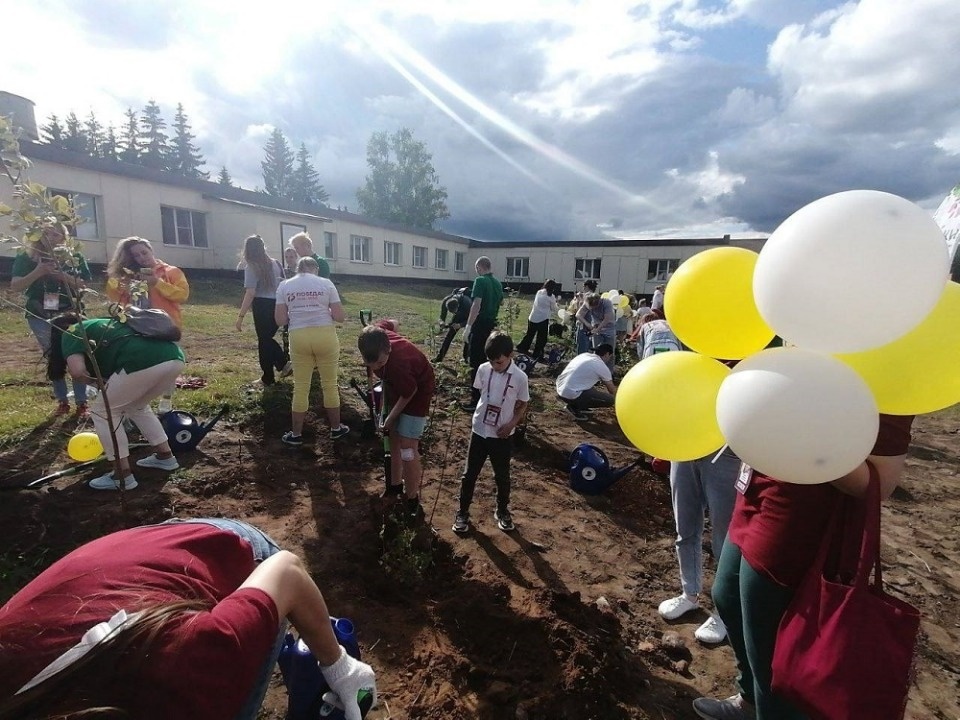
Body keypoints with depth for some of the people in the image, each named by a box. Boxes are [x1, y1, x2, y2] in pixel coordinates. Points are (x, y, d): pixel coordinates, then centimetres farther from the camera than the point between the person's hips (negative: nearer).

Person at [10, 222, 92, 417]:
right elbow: (15, 286, -6)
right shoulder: (27, 257, 1)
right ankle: (62, 401, 18)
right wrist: (37, 272, -19)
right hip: (40, 316, 1)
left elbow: (83, 285, -3)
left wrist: (63, 275, -19)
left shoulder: (75, 257, 1)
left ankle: (82, 402, 0)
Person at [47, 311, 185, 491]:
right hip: (174, 357, 8)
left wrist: (99, 381, 17)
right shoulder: (101, 325, 40)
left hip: (144, 362, -8)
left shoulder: (70, 334, 18)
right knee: (136, 406, 32)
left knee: (102, 411, 16)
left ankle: (123, 476, 16)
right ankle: (165, 456, 35)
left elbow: (77, 370, -2)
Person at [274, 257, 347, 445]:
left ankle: (296, 434, 20)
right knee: (330, 384, 12)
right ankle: (336, 428, 25)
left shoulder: (284, 285, 7)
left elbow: (280, 319, 2)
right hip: (325, 336, -1)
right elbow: (340, 316, -1)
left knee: (301, 387, 11)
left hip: (299, 338, 1)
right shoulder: (326, 283, 3)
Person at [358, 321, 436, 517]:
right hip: (395, 386, 8)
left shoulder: (398, 365, -43)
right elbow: (392, 323, -3)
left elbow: (409, 393, -24)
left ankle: (412, 497, 10)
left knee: (407, 446, -7)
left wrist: (390, 418, -9)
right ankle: (396, 484, 33)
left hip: (417, 390, -7)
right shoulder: (377, 336, -27)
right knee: (393, 438, 15)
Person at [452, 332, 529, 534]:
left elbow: (522, 405, -2)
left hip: (502, 435, -1)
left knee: (502, 476, 15)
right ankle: (463, 512, 27)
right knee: (469, 474, 10)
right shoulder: (483, 369, -6)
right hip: (479, 430, 2)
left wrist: (511, 424, -15)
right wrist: (481, 414, 5)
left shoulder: (519, 377, -13)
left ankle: (502, 511, 36)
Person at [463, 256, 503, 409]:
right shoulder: (498, 283, 9)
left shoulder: (480, 281, -14)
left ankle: (476, 400, -3)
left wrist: (468, 326, -22)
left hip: (480, 325, -8)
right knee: (484, 360, 21)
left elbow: (476, 305, -23)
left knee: (476, 363, -4)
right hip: (491, 325, 8)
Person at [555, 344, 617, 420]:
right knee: (610, 400, -3)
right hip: (571, 395, -9)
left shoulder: (584, 355, 16)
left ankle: (575, 403, 21)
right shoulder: (602, 367, -3)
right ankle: (575, 406, 1)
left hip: (560, 389, 9)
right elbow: (612, 390, 13)